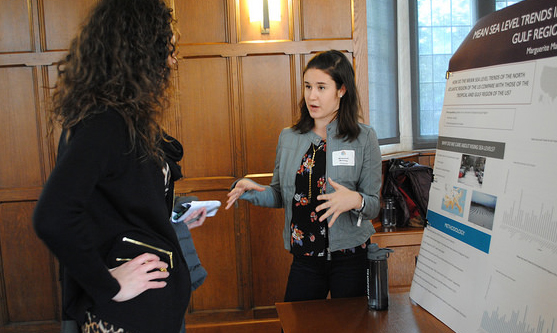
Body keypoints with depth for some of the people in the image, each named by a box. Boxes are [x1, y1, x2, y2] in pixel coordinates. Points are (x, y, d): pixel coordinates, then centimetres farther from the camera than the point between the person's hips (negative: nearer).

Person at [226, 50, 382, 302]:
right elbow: (280, 196, 10)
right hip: (304, 258, 3)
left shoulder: (364, 138, -6)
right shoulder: (289, 138, 5)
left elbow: (374, 204, -4)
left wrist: (355, 200, -25)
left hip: (350, 259, -3)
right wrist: (250, 190, -8)